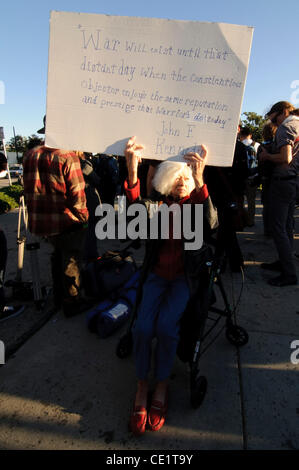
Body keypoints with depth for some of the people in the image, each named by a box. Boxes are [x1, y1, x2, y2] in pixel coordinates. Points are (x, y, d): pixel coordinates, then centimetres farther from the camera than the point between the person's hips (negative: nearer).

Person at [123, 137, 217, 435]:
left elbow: (209, 224, -25)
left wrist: (199, 180, -41)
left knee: (165, 326, -24)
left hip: (185, 276, -1)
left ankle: (161, 385, 2)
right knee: (143, 327, -20)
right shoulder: (157, 202, 2)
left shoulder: (196, 202, -1)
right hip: (157, 274, 1)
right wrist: (132, 172, -37)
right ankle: (142, 385, 5)